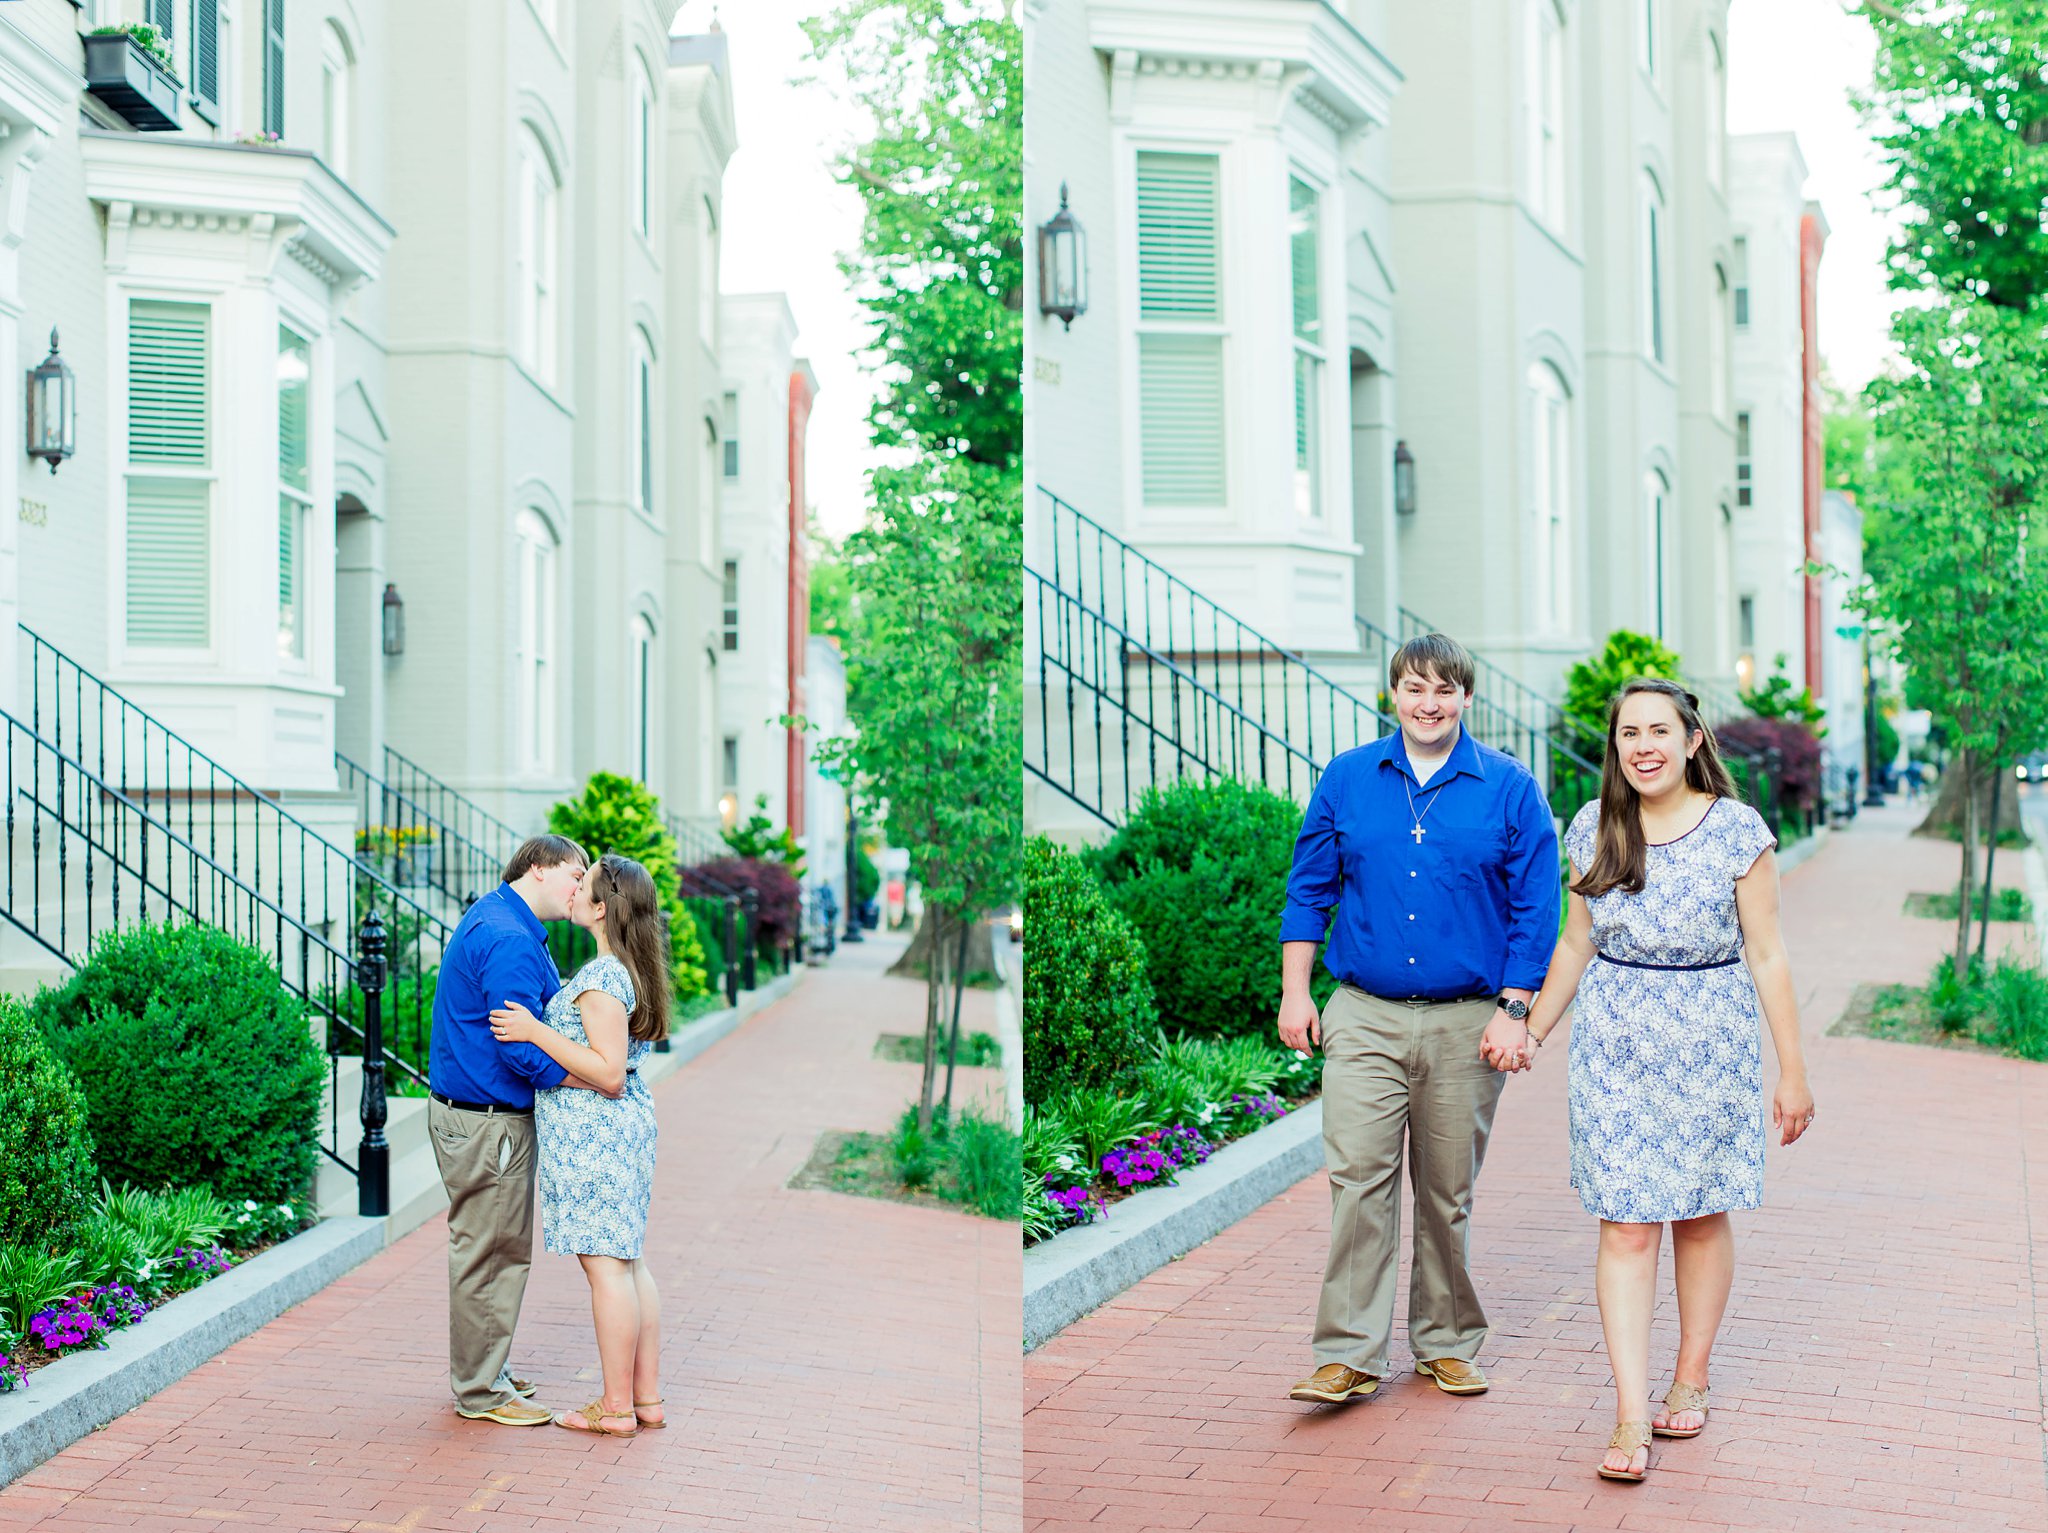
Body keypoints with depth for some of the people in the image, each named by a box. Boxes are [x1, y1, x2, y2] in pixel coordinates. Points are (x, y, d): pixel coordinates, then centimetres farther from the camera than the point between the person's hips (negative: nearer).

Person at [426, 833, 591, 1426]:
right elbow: (524, 1050, -26)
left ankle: (486, 1368, 30)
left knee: (493, 1249, 19)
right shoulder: (510, 942, -22)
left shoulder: (495, 921, 13)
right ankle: (481, 1392, 7)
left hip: (475, 1114, 11)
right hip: (487, 1121, -11)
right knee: (492, 1253, -2)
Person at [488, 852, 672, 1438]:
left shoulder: (601, 978, -18)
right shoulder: (632, 971, 11)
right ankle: (647, 1398, 18)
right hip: (628, 1123, 10)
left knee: (605, 1265, -4)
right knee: (627, 1261, 13)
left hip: (589, 1129, -10)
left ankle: (616, 1407, 3)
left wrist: (536, 1032, -21)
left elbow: (609, 1073, -22)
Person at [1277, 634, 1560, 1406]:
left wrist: (1512, 1009, -5)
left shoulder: (1509, 788, 1)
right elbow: (1309, 888, 10)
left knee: (1449, 1192, 8)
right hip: (1364, 1016, 1)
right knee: (1358, 1178, -8)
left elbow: (1535, 908, 1)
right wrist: (1294, 992, 5)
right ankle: (1350, 1354, -3)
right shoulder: (1347, 779, 6)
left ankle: (1447, 1343, 22)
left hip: (1466, 1021, 0)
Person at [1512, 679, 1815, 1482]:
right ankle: (1630, 1416, -5)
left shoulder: (1736, 830, -7)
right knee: (1626, 1226, -4)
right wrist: (1529, 1032, 12)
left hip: (1711, 1039, -1)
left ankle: (1692, 1380, 28)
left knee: (1701, 1215, 10)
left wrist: (1792, 1070, -5)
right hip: (1613, 1043, 2)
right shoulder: (1594, 829, 2)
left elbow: (1766, 956, -5)